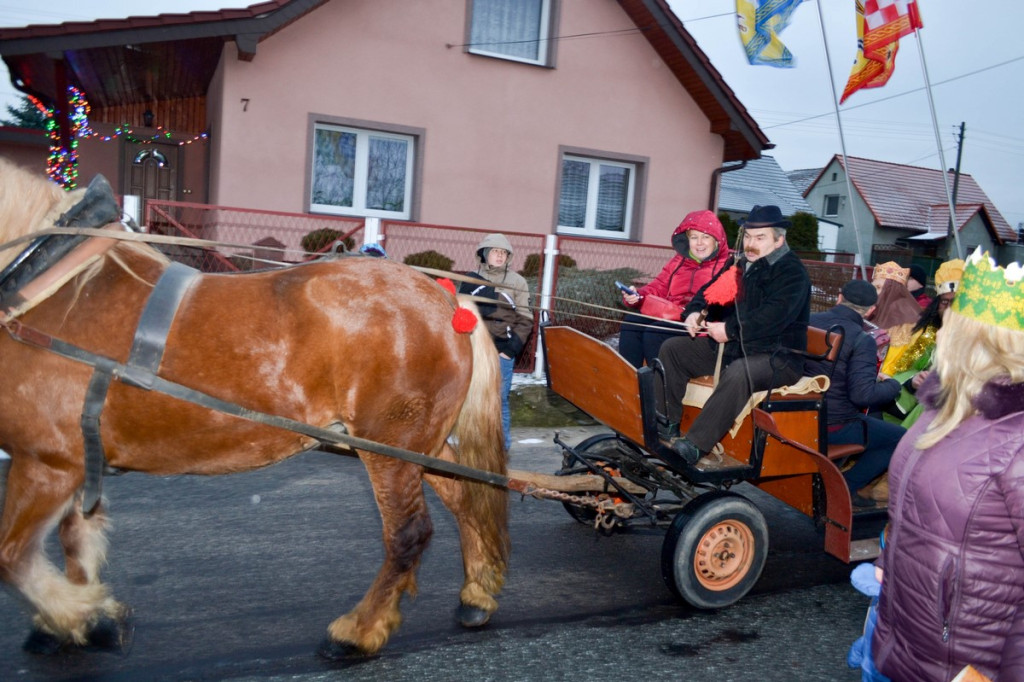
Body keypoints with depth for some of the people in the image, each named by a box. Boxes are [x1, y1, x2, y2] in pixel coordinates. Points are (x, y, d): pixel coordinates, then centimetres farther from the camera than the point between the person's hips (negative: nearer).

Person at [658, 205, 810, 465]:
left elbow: (773, 316, -25)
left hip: (776, 356, -8)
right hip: (730, 347, 9)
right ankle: (667, 424, -2)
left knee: (739, 372, -40)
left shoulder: (792, 272, -10)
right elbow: (710, 291, 15)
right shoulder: (741, 265, 14)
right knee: (672, 349, 1)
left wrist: (730, 330, -26)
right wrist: (694, 312, -7)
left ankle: (696, 445, -39)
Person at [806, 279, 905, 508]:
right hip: (833, 426, -7)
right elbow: (863, 394, -23)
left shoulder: (810, 320, 2)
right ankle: (845, 487, 3)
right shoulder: (862, 340, -17)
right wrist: (893, 385, -3)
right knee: (902, 438, 8)